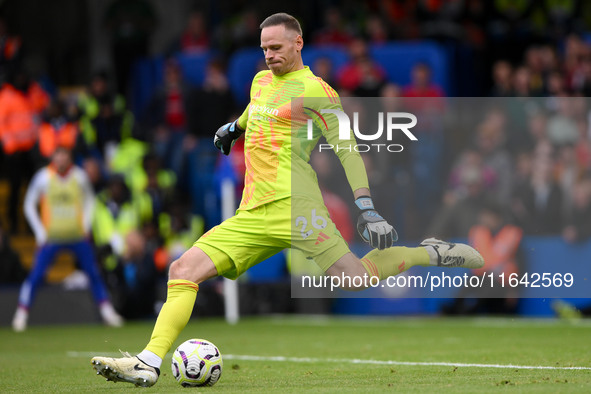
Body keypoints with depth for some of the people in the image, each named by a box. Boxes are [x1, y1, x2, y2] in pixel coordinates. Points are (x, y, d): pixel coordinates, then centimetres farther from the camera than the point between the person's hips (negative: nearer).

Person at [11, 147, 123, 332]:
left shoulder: (79, 176, -1)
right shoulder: (43, 177, -7)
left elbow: (89, 200, 15)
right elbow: (29, 205, 2)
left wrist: (86, 225, 3)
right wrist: (40, 232, -4)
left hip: (78, 235, 2)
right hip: (51, 237, -2)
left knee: (94, 273, 2)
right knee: (36, 275, -10)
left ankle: (106, 311, 14)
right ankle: (21, 314, -3)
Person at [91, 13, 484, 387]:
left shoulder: (315, 90, -1)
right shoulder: (261, 81, 19)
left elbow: (347, 150, -5)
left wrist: (367, 208, -13)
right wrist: (234, 127, 57)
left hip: (293, 203, -6)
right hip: (251, 216, 6)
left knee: (353, 278, -18)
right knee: (184, 269, -8)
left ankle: (429, 254, 5)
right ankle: (149, 363, -13)